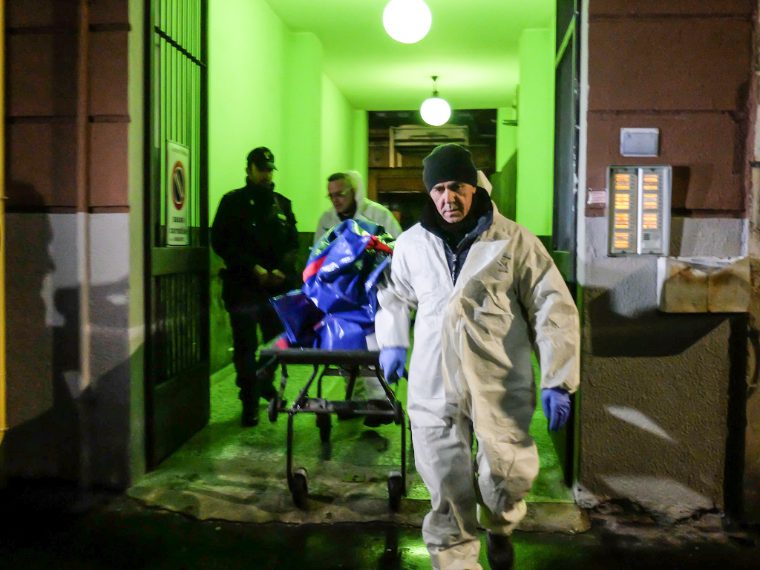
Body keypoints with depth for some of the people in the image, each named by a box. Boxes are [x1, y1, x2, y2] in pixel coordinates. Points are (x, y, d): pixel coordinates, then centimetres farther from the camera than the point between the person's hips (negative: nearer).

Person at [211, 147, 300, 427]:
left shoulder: (282, 203, 14)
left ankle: (265, 384, 33)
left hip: (278, 286, 3)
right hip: (243, 286, -3)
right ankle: (250, 403, 9)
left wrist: (282, 270, -6)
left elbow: (293, 243, 13)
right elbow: (221, 243, -4)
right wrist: (254, 268, -12)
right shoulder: (233, 202, 3)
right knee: (246, 347, -2)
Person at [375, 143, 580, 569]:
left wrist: (558, 381, -8)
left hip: (501, 386, -1)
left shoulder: (515, 241, -3)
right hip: (435, 387, 2)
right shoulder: (411, 244, 7)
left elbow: (554, 311, -3)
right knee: (447, 490, 2)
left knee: (506, 478, 5)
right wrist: (392, 342, 12)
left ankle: (499, 528, 40)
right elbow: (395, 295, 26)